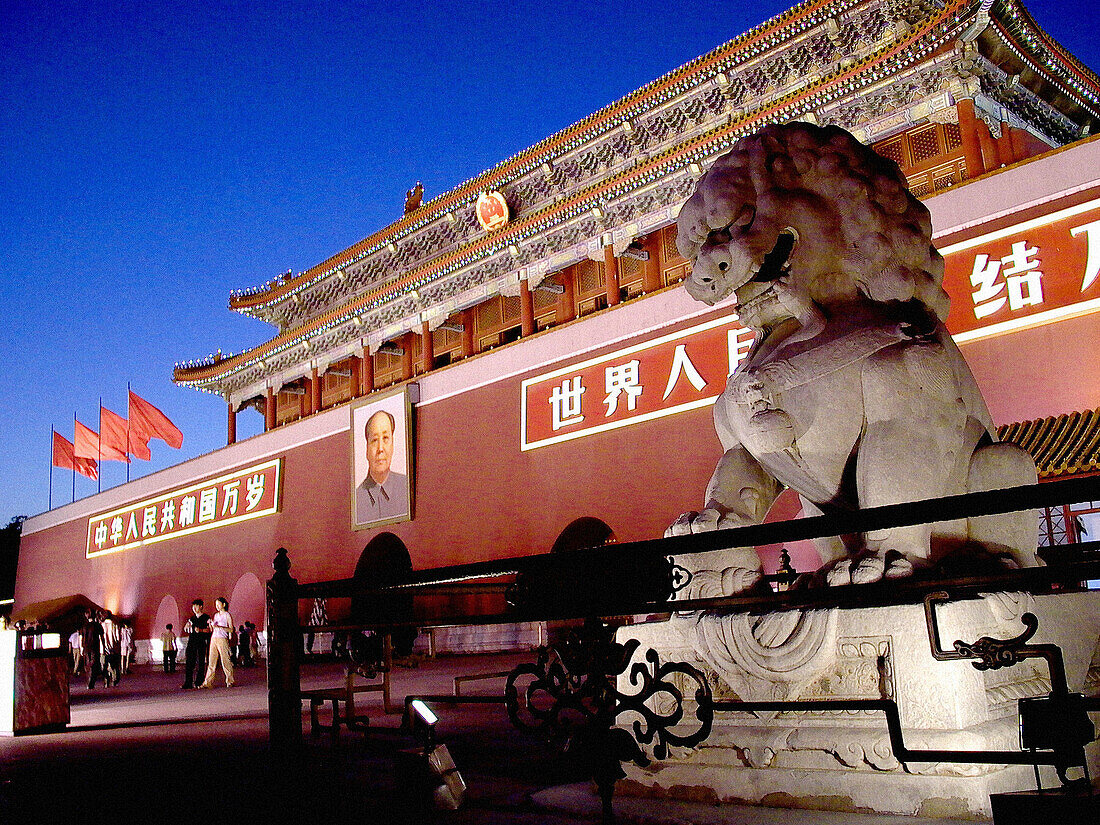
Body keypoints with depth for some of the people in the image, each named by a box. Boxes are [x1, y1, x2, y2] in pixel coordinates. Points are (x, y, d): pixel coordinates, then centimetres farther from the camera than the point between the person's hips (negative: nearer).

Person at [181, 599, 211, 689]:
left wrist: (200, 630, -19)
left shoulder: (206, 617, 3)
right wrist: (187, 626, 2)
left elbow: (209, 629, -5)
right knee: (189, 662, -2)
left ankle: (199, 682, 1)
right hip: (191, 641, 5)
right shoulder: (192, 618, 20)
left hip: (201, 642, -5)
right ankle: (188, 683, -3)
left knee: (200, 662, -5)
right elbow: (185, 629, 24)